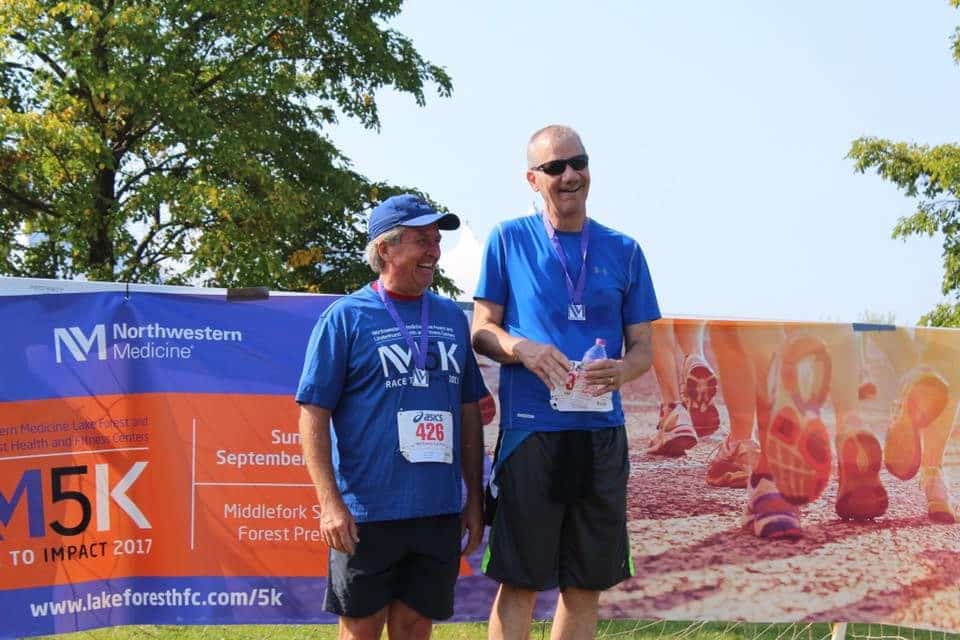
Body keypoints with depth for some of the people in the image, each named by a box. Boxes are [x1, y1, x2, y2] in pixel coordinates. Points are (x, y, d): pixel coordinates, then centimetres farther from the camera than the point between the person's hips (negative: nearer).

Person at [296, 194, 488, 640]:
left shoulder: (452, 318, 12)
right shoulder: (346, 317, -3)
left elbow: (469, 414, 17)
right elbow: (313, 414, -6)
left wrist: (475, 498, 14)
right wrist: (330, 501, -15)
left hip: (440, 513, 4)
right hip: (368, 514, -4)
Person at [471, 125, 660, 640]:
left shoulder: (623, 251, 11)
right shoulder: (509, 240, 4)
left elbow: (642, 346, 12)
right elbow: (481, 330, 5)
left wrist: (621, 371, -12)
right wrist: (523, 349, -17)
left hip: (601, 433, 3)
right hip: (530, 430, -3)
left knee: (587, 583, 7)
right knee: (519, 582, -3)